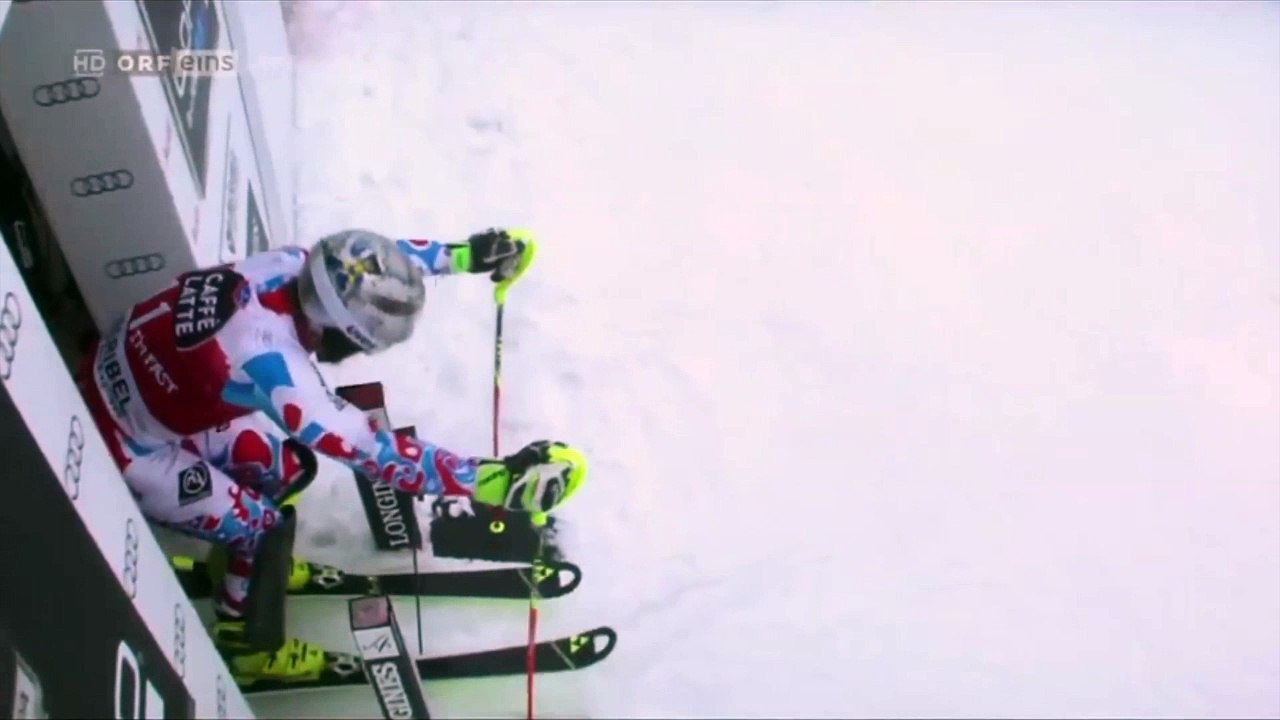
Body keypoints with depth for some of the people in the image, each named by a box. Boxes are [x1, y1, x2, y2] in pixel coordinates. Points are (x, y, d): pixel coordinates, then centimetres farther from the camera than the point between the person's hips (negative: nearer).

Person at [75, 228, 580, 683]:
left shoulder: (288, 267, -19)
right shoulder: (268, 361, -39)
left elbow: (374, 259, 2)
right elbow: (367, 450, -38)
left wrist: (465, 255, 8)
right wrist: (491, 480, -41)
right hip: (123, 449, -7)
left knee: (286, 464, 12)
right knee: (261, 524, 0)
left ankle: (255, 558, 39)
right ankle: (243, 641, 24)